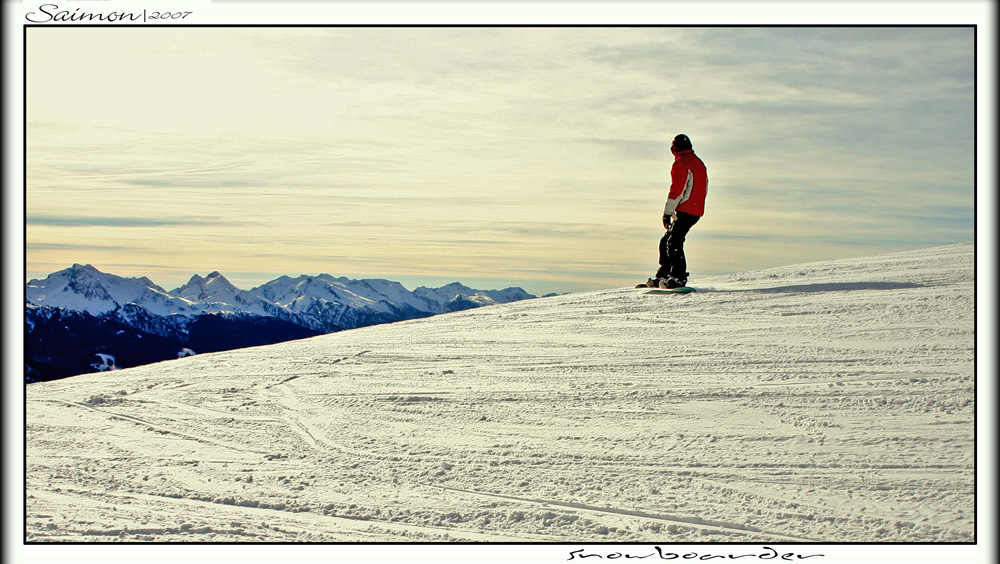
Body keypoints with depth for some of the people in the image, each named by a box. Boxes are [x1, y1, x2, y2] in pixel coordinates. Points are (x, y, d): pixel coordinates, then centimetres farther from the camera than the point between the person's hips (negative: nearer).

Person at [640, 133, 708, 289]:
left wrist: (667, 212, -13)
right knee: (666, 241, 13)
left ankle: (679, 278, -23)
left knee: (674, 242, -16)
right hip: (696, 211, 10)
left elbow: (677, 190, -15)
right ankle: (662, 277, 13)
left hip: (685, 211, -10)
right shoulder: (698, 162, 21)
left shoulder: (681, 162, -8)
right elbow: (703, 189, 23)